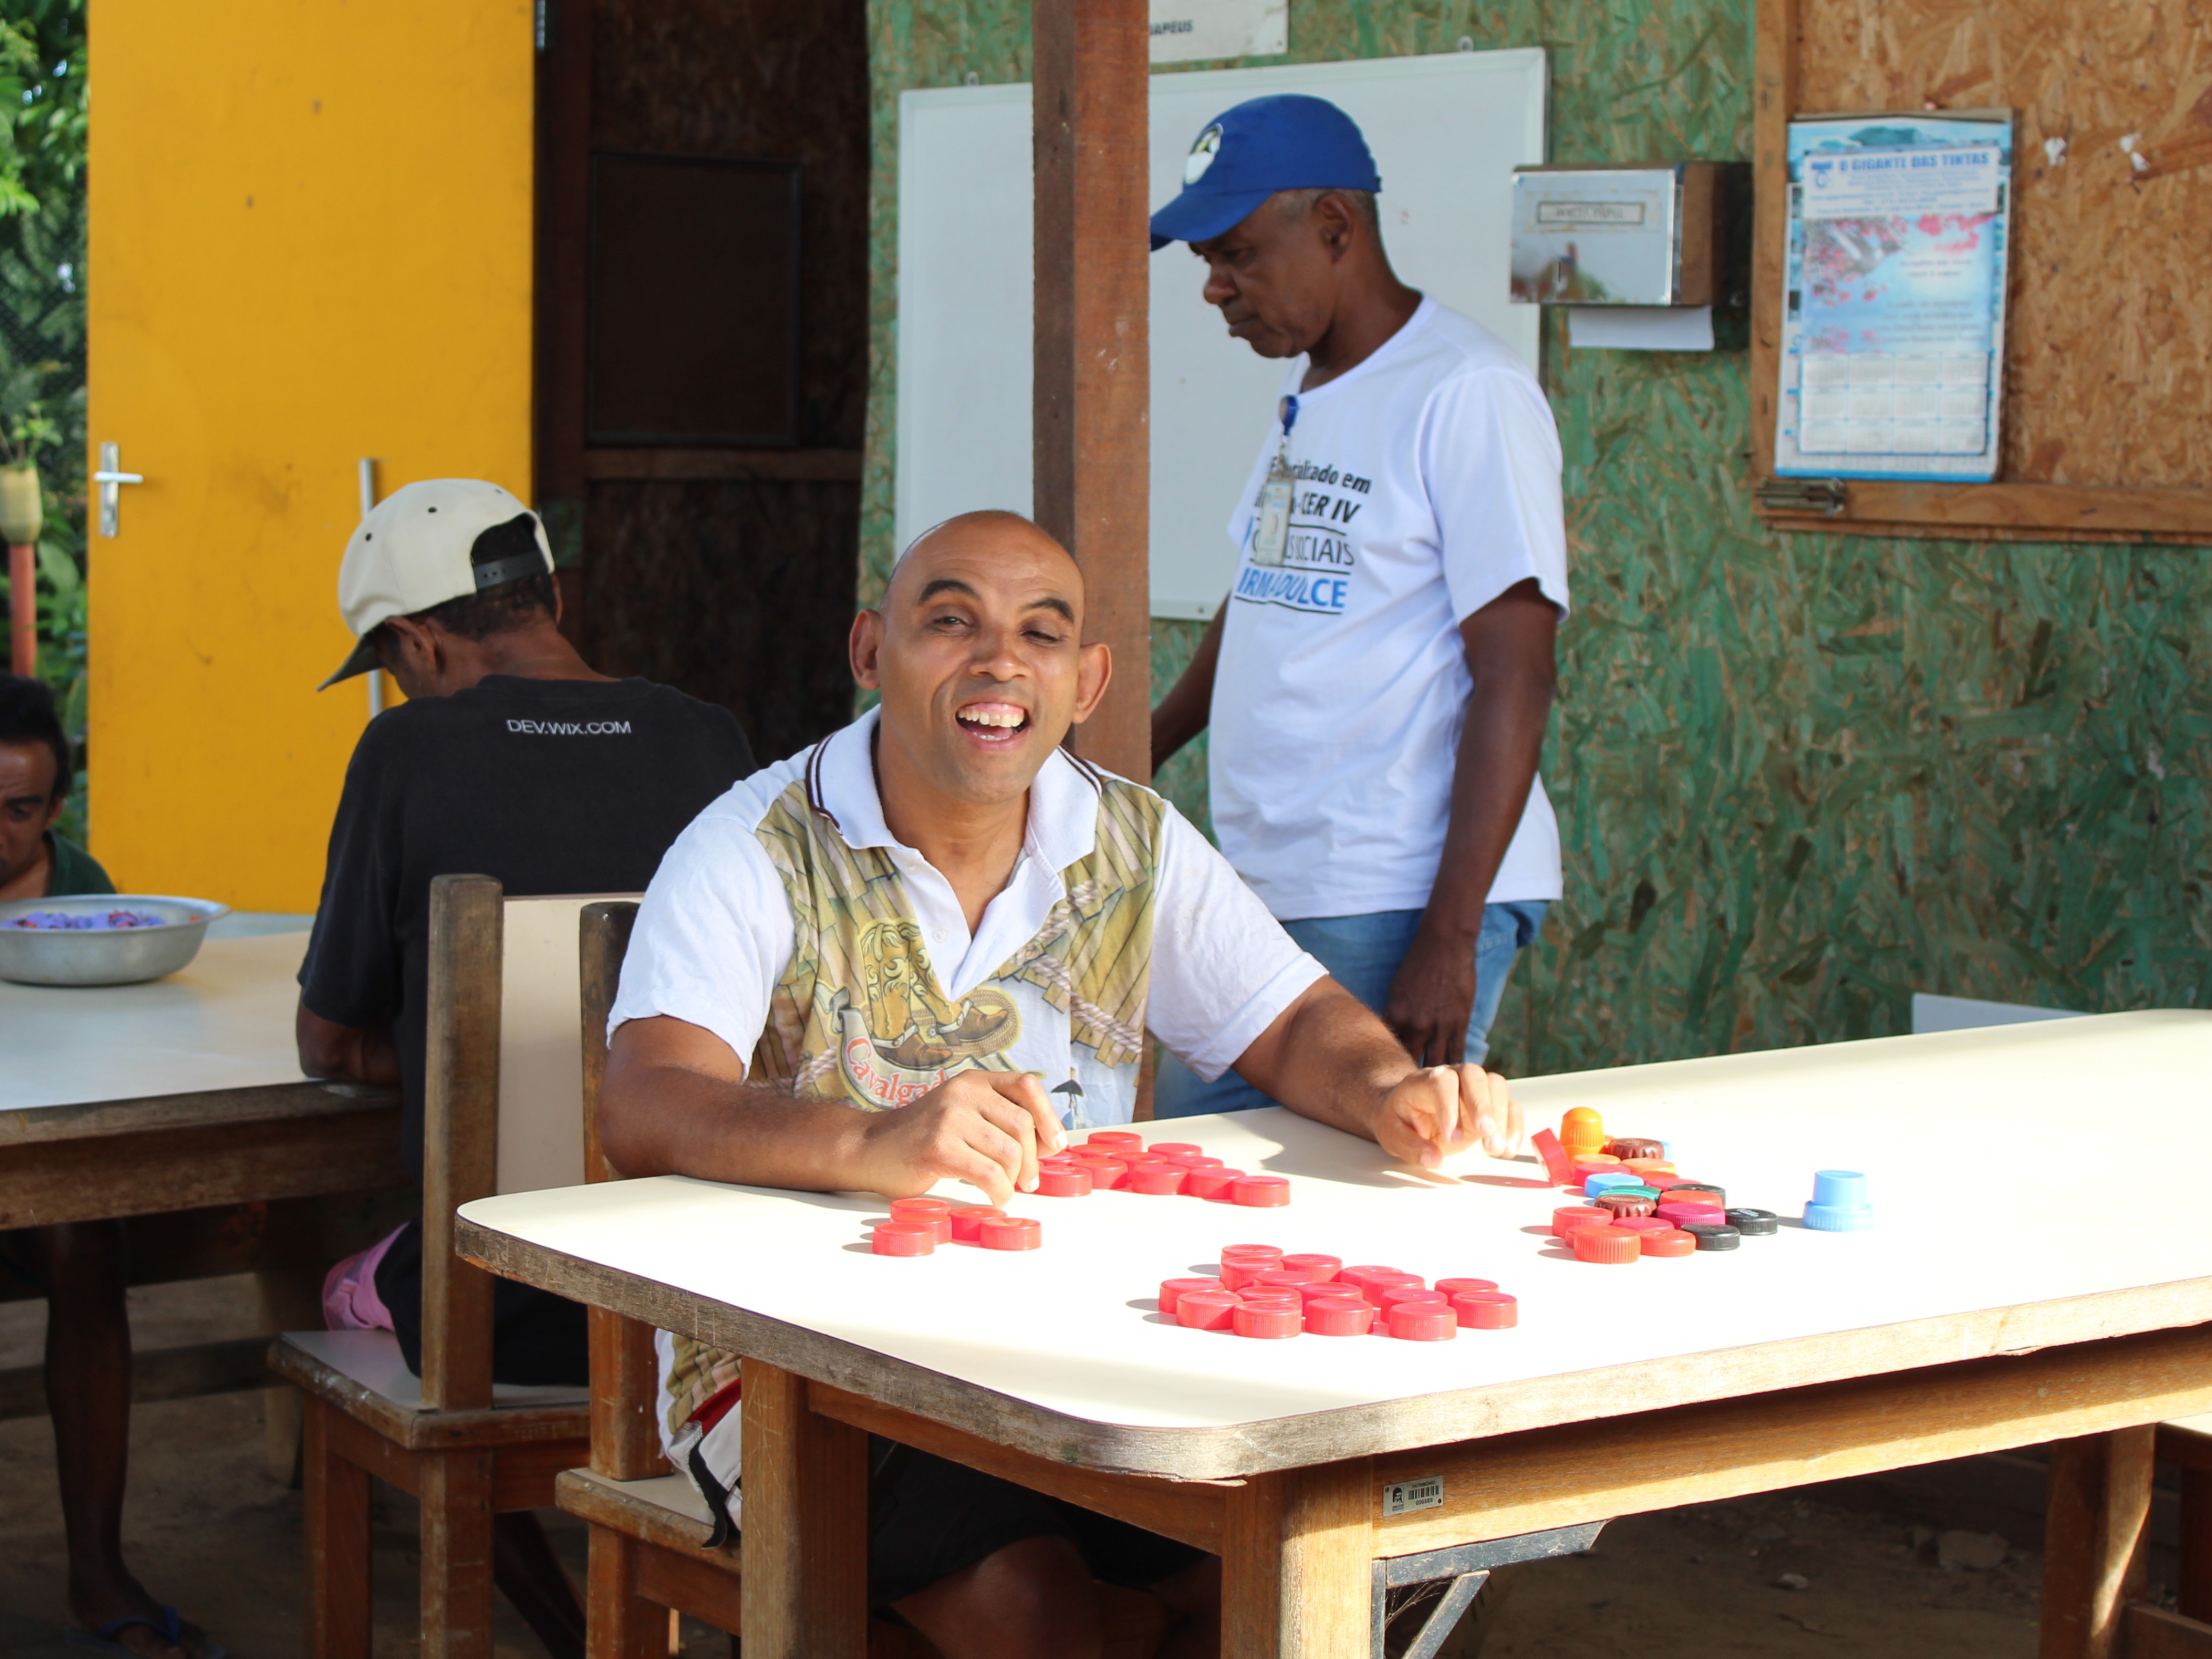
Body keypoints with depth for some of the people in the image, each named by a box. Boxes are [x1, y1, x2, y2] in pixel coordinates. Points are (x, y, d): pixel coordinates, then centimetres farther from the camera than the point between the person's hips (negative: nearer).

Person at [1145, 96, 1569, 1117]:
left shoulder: (1466, 396, -12)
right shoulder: (1307, 396, 15)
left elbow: (1513, 681, -16)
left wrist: (1449, 941, -20)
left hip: (1393, 913, -9)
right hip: (1261, 895, 9)